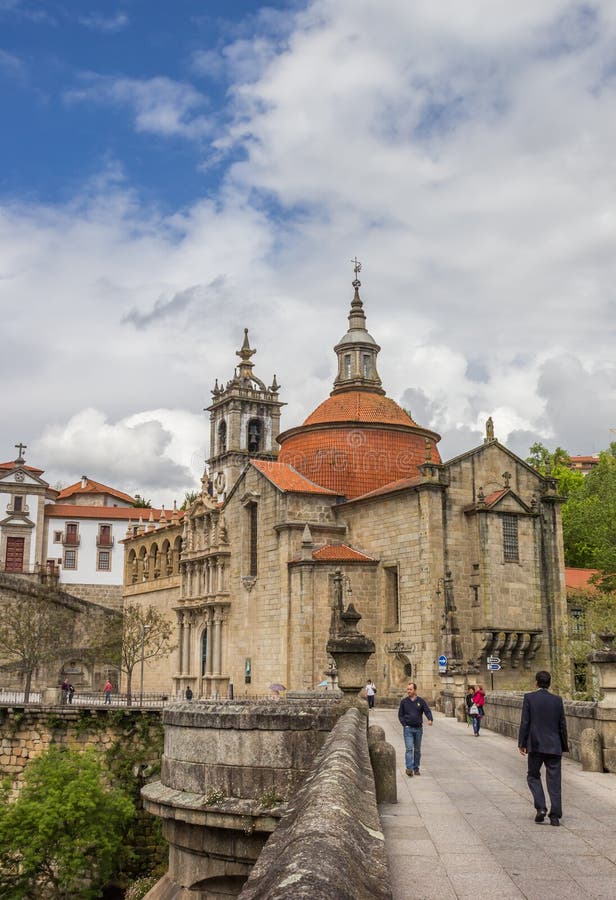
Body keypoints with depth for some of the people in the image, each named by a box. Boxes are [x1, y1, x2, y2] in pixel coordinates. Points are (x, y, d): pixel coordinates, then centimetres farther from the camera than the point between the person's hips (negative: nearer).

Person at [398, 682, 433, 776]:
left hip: (418, 728, 2)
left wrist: (430, 719, -23)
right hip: (408, 728, -1)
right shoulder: (404, 701, 5)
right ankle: (409, 768, -18)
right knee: (409, 748, -12)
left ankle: (416, 768, 19)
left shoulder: (421, 701, 4)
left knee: (417, 750, 9)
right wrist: (404, 724, -4)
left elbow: (427, 711, -3)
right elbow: (400, 715, 9)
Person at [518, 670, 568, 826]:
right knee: (554, 780, 6)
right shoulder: (557, 700, 3)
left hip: (535, 745, -2)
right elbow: (562, 725, 6)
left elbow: (524, 722, -7)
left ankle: (541, 808, -2)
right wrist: (564, 747, 15)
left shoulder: (529, 698, -5)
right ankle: (555, 816, 5)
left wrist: (522, 743, 0)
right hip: (554, 746, 2)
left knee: (533, 776, 14)